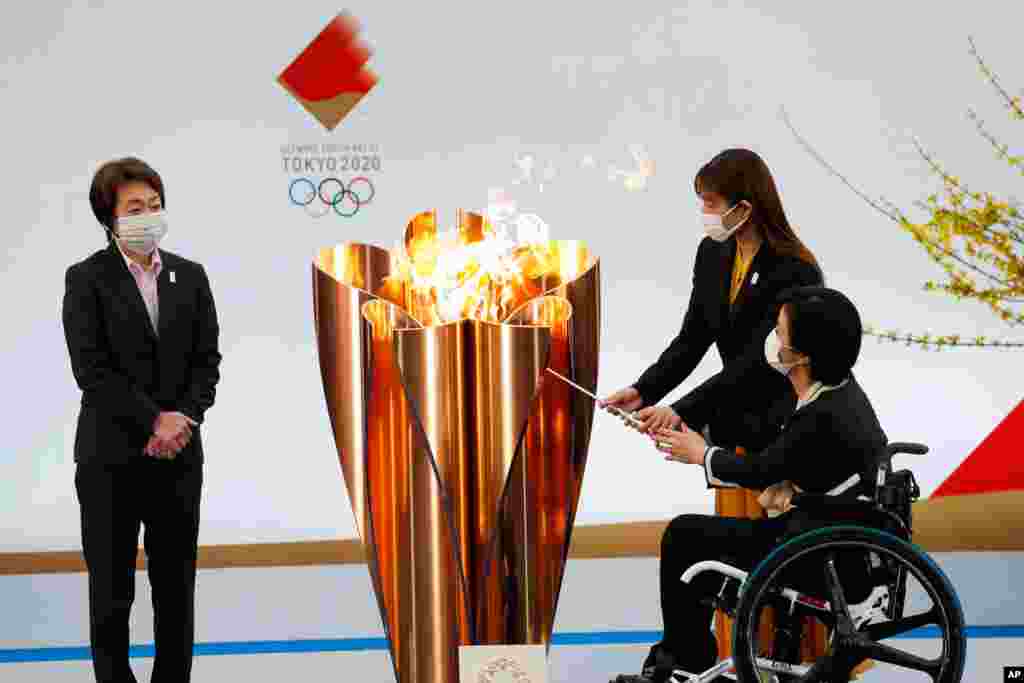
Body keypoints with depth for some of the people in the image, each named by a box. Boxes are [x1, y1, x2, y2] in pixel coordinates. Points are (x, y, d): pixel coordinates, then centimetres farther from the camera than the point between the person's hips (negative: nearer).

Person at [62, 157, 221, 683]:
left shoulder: (190, 276, 8)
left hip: (178, 454, 4)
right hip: (111, 457, -3)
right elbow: (91, 369, -12)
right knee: (111, 591, 4)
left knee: (176, 586, 8)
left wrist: (184, 418, -11)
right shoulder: (86, 279, -4)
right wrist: (154, 421, -16)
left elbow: (207, 359, 5)